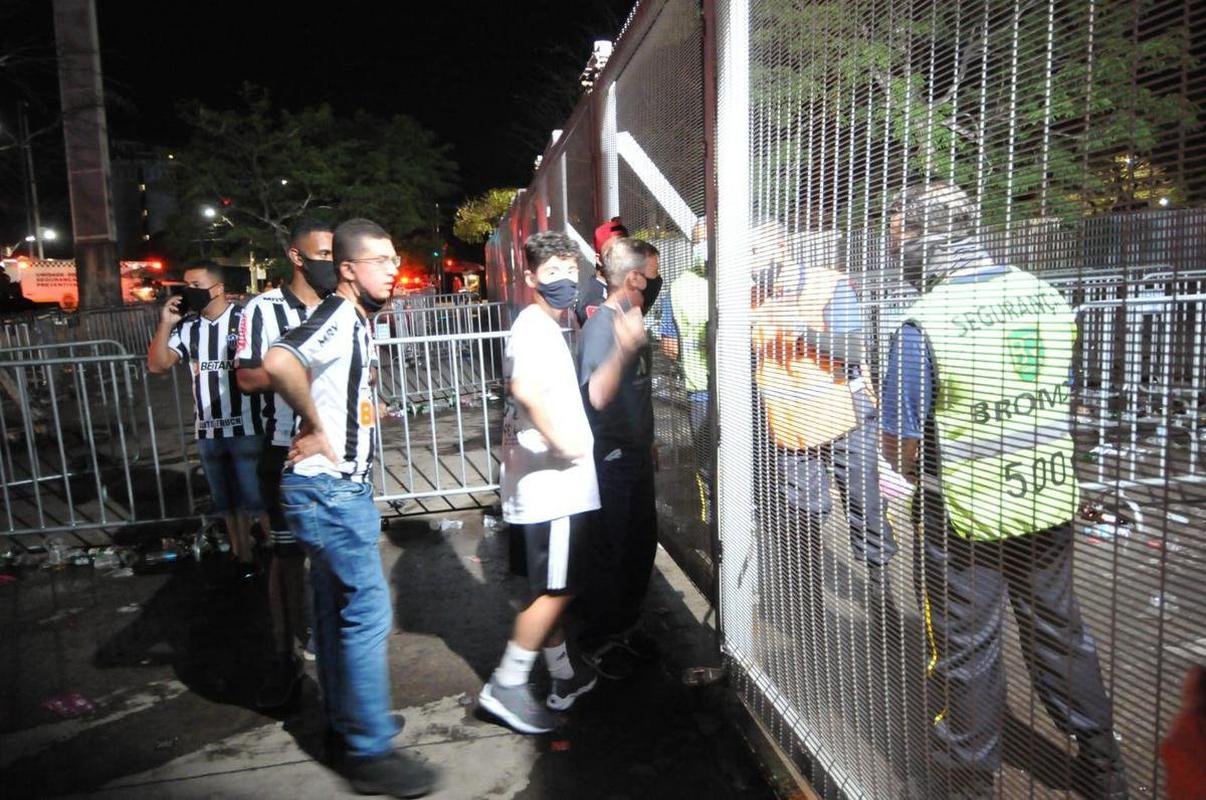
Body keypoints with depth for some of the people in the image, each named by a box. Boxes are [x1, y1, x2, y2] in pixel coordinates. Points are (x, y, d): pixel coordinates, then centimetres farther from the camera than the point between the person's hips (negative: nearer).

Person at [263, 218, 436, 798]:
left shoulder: (354, 321, 13)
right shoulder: (338, 317, -18)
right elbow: (278, 363, -37)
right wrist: (314, 428, -25)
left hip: (340, 487, 10)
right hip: (330, 488, -10)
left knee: (338, 611, 17)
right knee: (368, 612, -4)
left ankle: (346, 729, 31)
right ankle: (369, 752, 8)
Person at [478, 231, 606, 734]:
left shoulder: (545, 326, 17)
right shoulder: (535, 328, -16)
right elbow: (525, 388, -37)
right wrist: (561, 441, -28)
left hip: (558, 484, 10)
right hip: (550, 484, -10)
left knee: (554, 589, 17)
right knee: (554, 591, -1)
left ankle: (566, 678, 31)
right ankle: (507, 685, 11)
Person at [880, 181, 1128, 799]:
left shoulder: (924, 323, -21)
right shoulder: (1048, 297, -1)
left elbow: (901, 447, -18)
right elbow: (1062, 401, 10)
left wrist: (927, 479, 2)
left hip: (964, 513, -6)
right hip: (1051, 498, 6)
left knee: (966, 643, 12)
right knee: (1059, 629, 22)